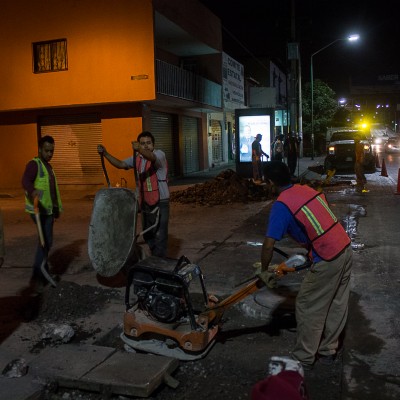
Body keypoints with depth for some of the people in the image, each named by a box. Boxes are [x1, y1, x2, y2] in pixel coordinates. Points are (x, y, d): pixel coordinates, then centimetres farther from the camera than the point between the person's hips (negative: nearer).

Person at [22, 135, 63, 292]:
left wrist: (57, 208, 25)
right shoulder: (34, 164, -10)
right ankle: (37, 277, -10)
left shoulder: (48, 166, 18)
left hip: (48, 210, 9)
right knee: (46, 242, -15)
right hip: (39, 210, -9)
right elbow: (25, 180, -29)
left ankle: (43, 274, 25)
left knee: (46, 242, 14)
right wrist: (32, 191, -50)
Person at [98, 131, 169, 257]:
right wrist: (105, 153, -7)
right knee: (147, 234, 17)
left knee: (160, 235, -5)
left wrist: (140, 150, -56)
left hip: (160, 202, -7)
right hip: (145, 202, 7)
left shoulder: (159, 154, -12)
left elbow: (151, 157, -35)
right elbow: (120, 164, 7)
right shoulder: (137, 159, 9)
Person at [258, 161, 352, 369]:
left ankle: (303, 359, 22)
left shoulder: (281, 205, -13)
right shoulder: (308, 189, 11)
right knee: (337, 305, 19)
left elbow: (269, 244, -15)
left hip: (327, 260, -9)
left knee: (308, 308, 8)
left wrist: (264, 270, 0)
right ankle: (328, 351, 36)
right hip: (345, 248, 9)